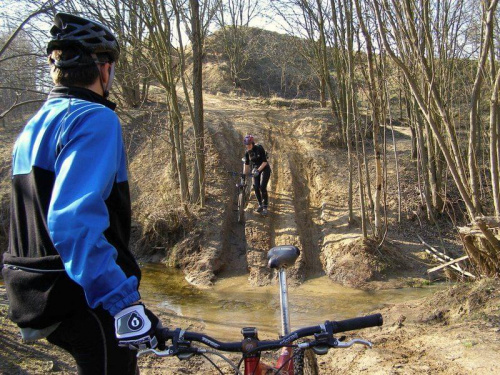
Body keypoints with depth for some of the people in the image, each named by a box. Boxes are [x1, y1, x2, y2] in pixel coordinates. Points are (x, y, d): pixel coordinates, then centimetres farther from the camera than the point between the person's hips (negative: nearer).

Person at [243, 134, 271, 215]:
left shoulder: (259, 149, -18)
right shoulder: (247, 153, -3)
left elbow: (265, 162, -19)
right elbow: (246, 164, 4)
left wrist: (258, 170, -27)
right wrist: (244, 175, 2)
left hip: (264, 169, -5)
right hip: (256, 170, 5)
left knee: (262, 187, -16)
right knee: (256, 187, -8)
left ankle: (265, 207, -6)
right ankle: (260, 205, 9)